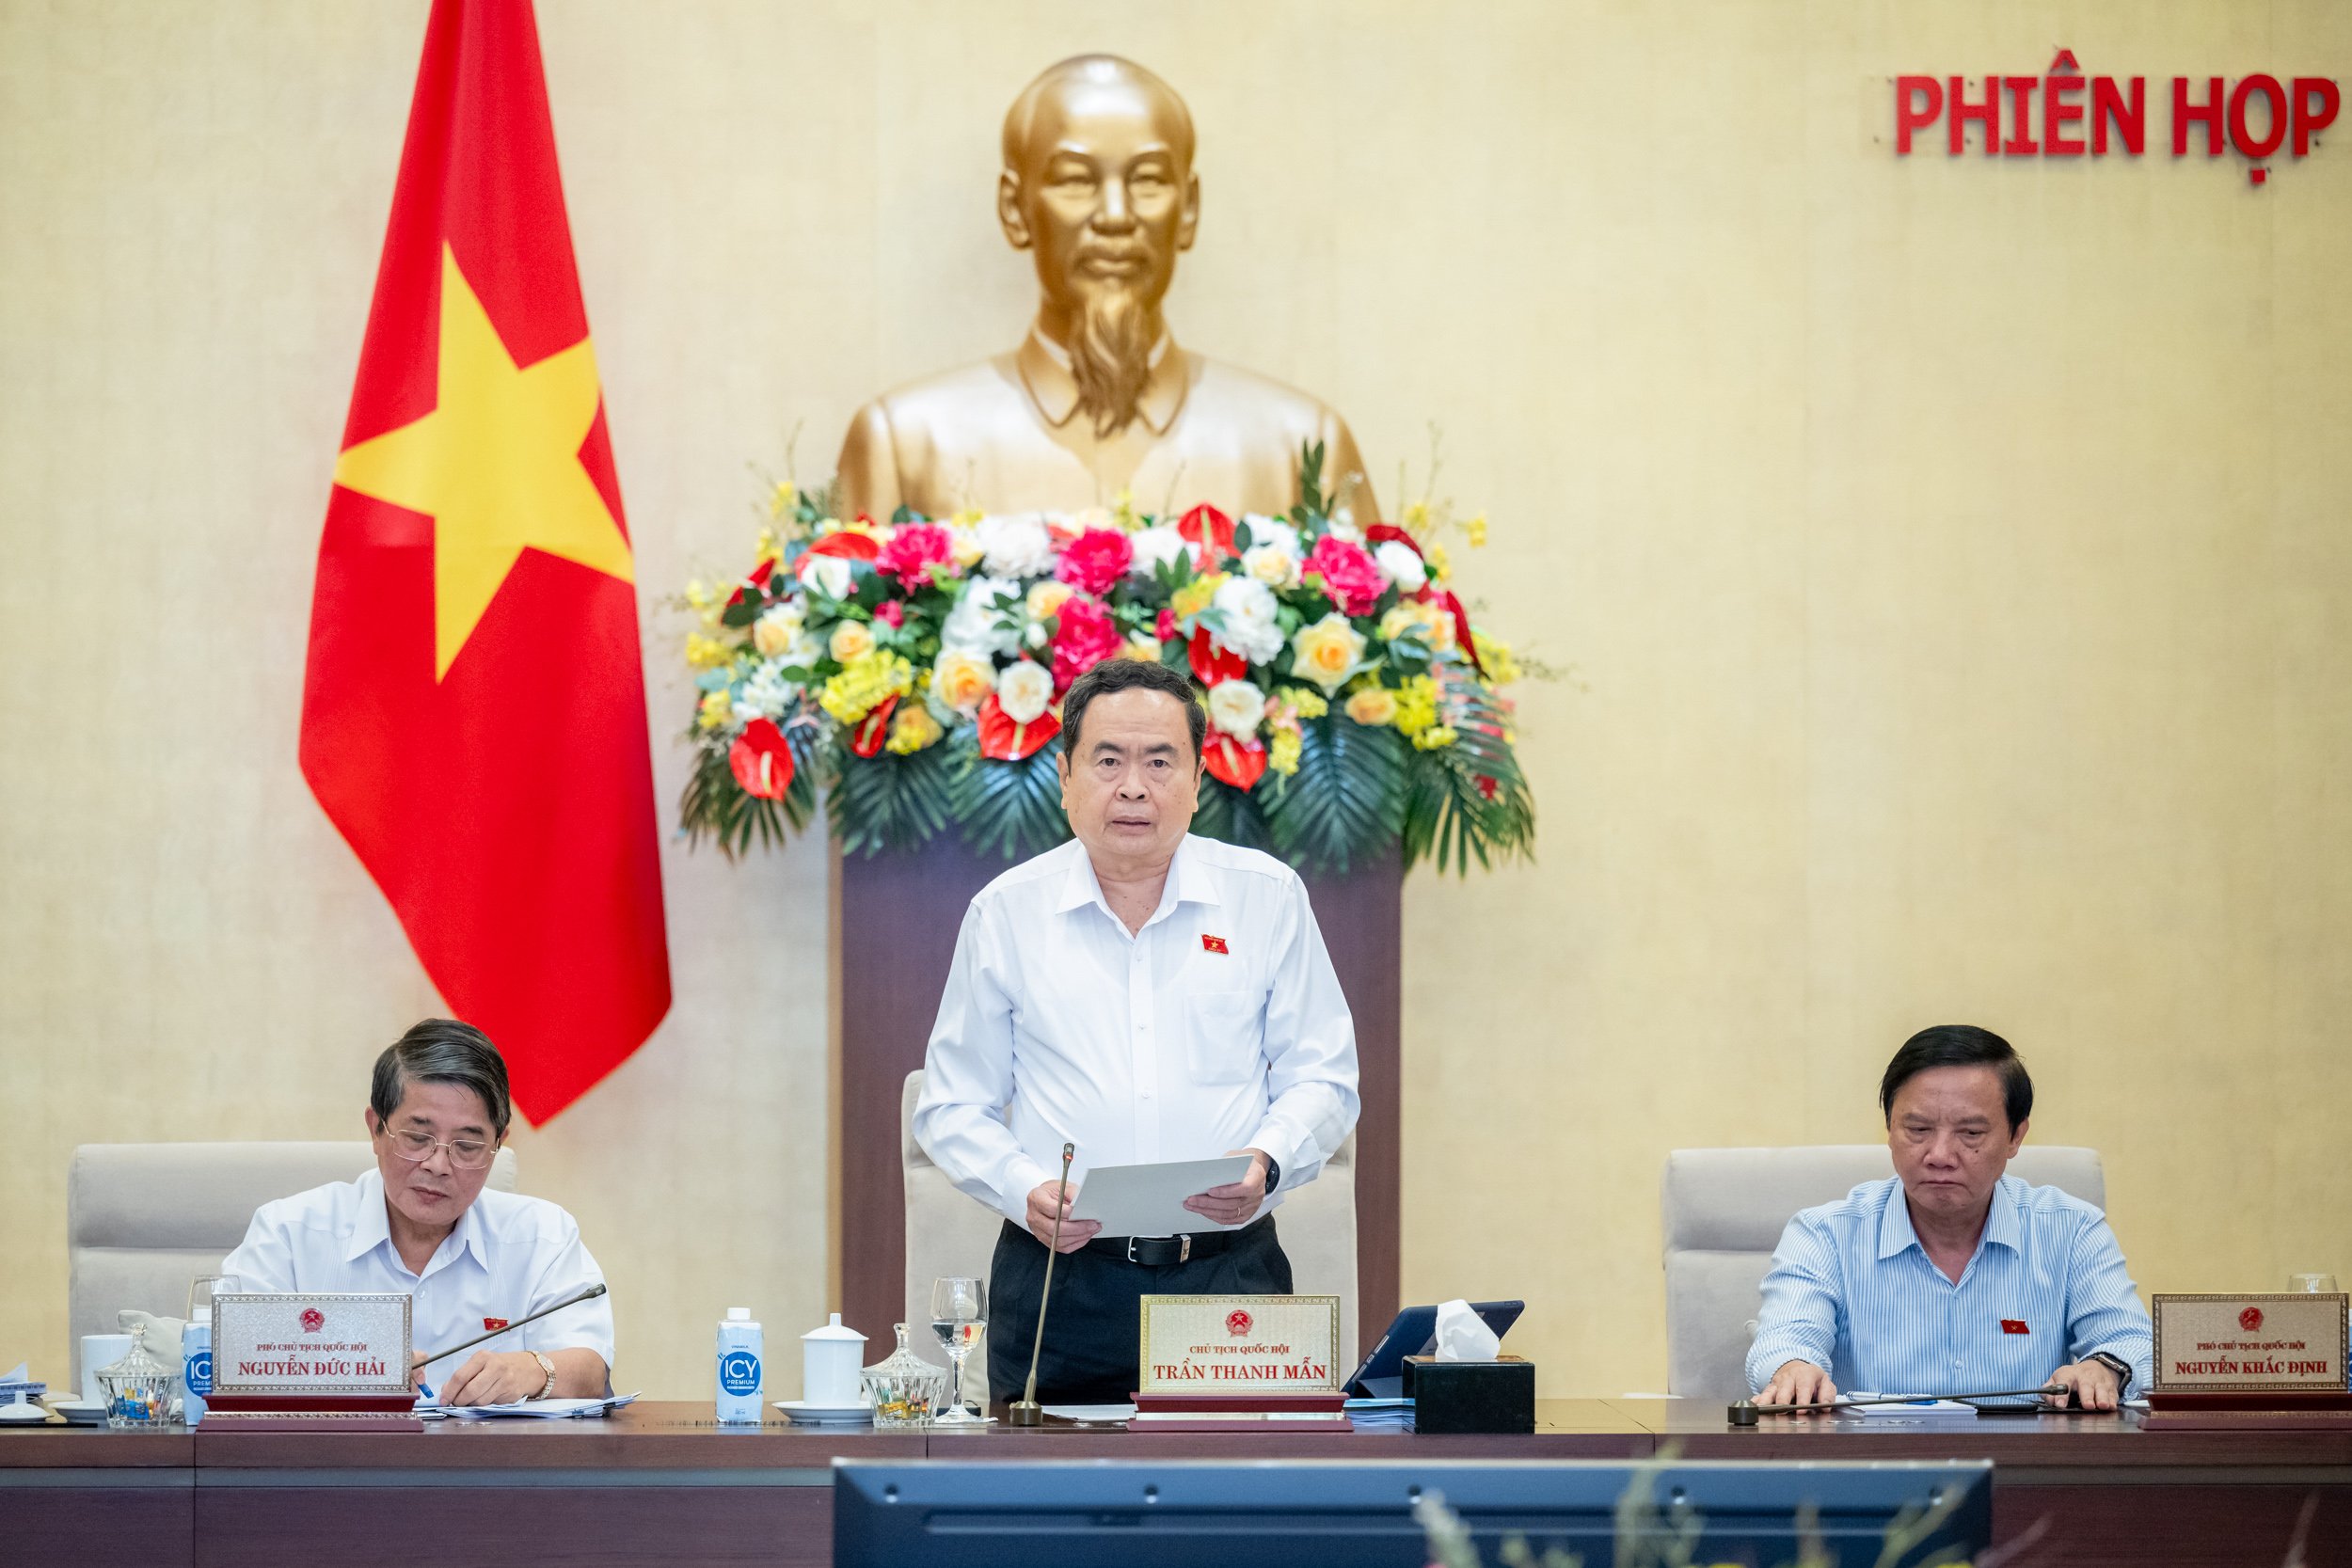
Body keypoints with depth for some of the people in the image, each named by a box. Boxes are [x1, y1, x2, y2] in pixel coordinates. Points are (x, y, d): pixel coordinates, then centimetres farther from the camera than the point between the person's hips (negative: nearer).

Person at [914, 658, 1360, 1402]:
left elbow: (1322, 1081, 9)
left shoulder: (1267, 896, 9)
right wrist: (1025, 1189, -10)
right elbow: (952, 1109, 9)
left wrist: (1267, 1162, -12)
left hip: (1229, 1281, 0)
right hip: (1060, 1287, 0)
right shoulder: (1007, 912, 8)